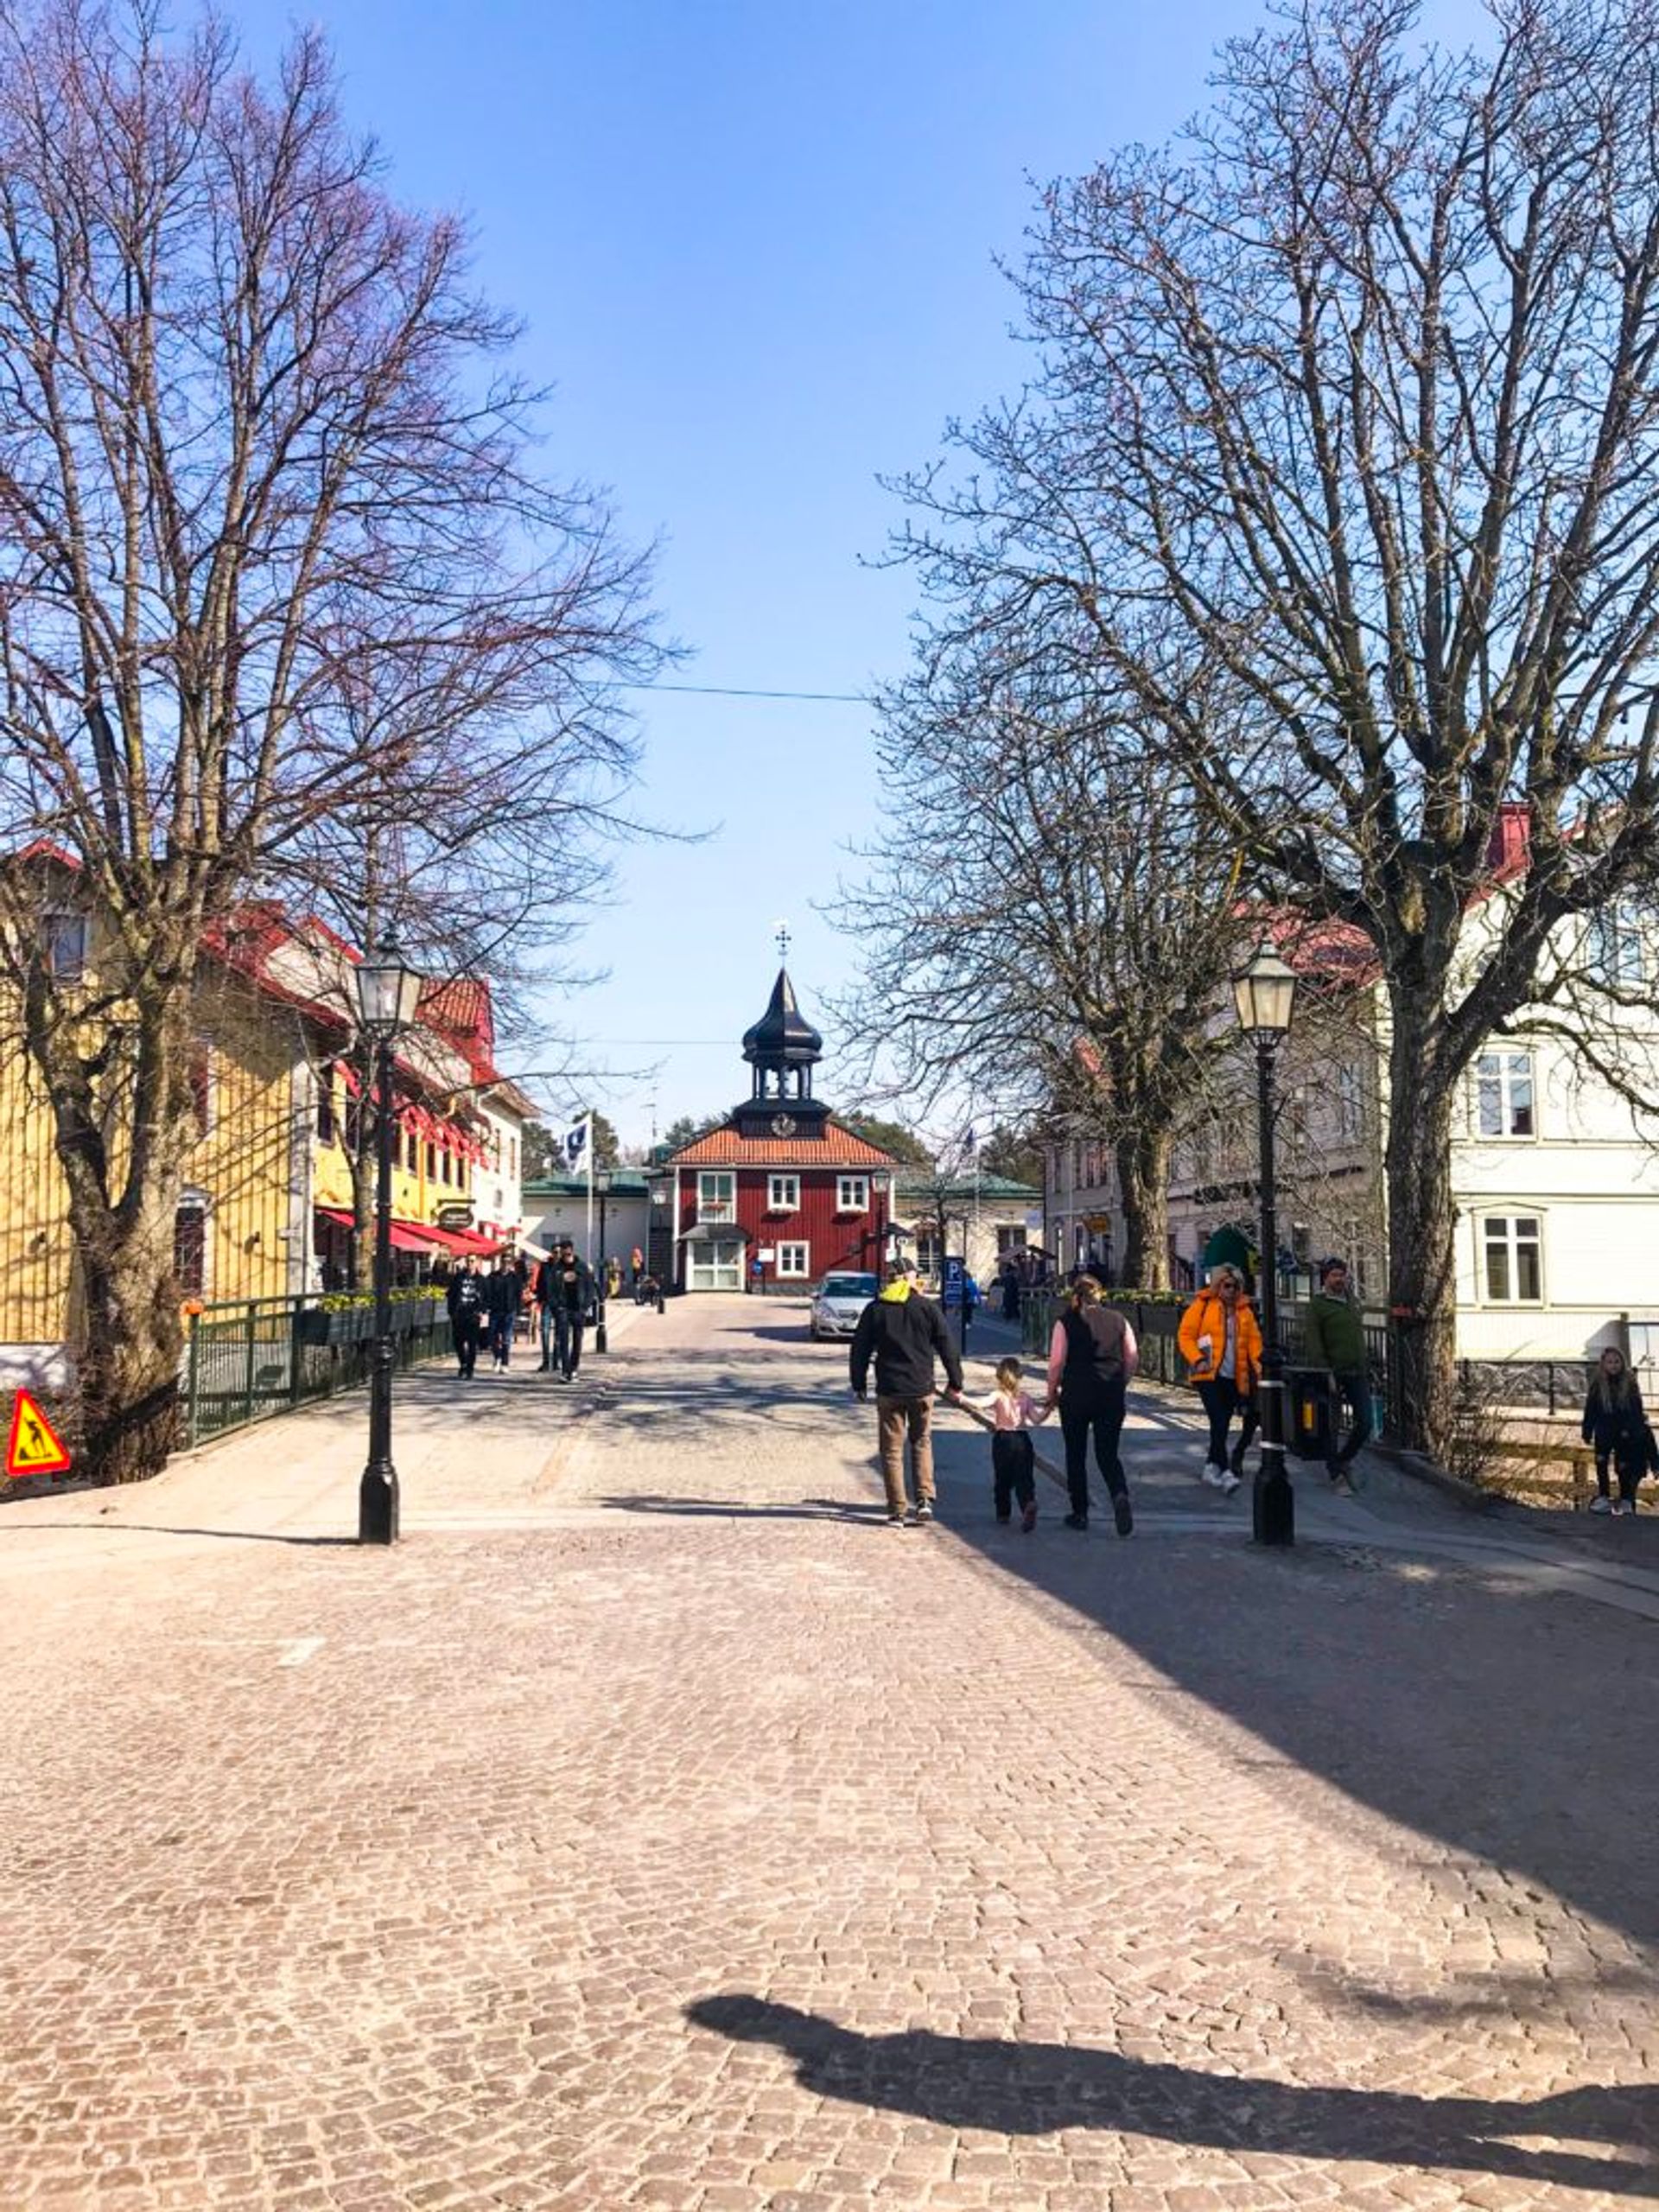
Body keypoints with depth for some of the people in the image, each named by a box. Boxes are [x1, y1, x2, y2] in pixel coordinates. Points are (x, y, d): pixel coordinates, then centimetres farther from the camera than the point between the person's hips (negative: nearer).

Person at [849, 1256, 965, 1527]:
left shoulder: (875, 1309, 0)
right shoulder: (927, 1307, 0)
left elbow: (860, 1350, 3)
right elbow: (947, 1348, 3)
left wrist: (859, 1385, 13)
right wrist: (955, 1383, 12)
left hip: (889, 1390, -1)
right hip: (921, 1389, 1)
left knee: (892, 1449, 6)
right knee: (922, 1443, 17)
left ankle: (896, 1511, 5)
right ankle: (924, 1500, 4)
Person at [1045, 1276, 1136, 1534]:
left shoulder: (1066, 1322, -4)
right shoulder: (1118, 1319, 4)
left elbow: (1057, 1362, -7)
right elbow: (1133, 1358, 7)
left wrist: (1052, 1392, 7)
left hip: (1076, 1394, -2)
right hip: (1112, 1396, 2)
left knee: (1075, 1455, 12)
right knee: (1108, 1454, 10)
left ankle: (1080, 1513, 15)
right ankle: (1120, 1494, -17)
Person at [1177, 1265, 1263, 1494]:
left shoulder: (1245, 1310, 13)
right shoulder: (1202, 1305, 0)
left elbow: (1254, 1339, 14)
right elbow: (1185, 1334, -2)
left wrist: (1258, 1363, -2)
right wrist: (1197, 1360, -13)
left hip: (1235, 1377, 5)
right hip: (1209, 1375, -4)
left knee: (1222, 1424, 9)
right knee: (1219, 1421, -14)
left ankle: (1212, 1467, 25)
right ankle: (1225, 1472, -16)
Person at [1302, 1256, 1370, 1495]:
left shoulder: (1350, 1302, 16)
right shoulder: (1317, 1304, -4)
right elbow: (1313, 1343, -11)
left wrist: (1365, 1371, 16)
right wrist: (1325, 1374, -18)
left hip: (1357, 1374, 6)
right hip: (1333, 1374, -6)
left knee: (1365, 1423, 1)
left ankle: (1344, 1461, 24)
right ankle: (1337, 1476, 11)